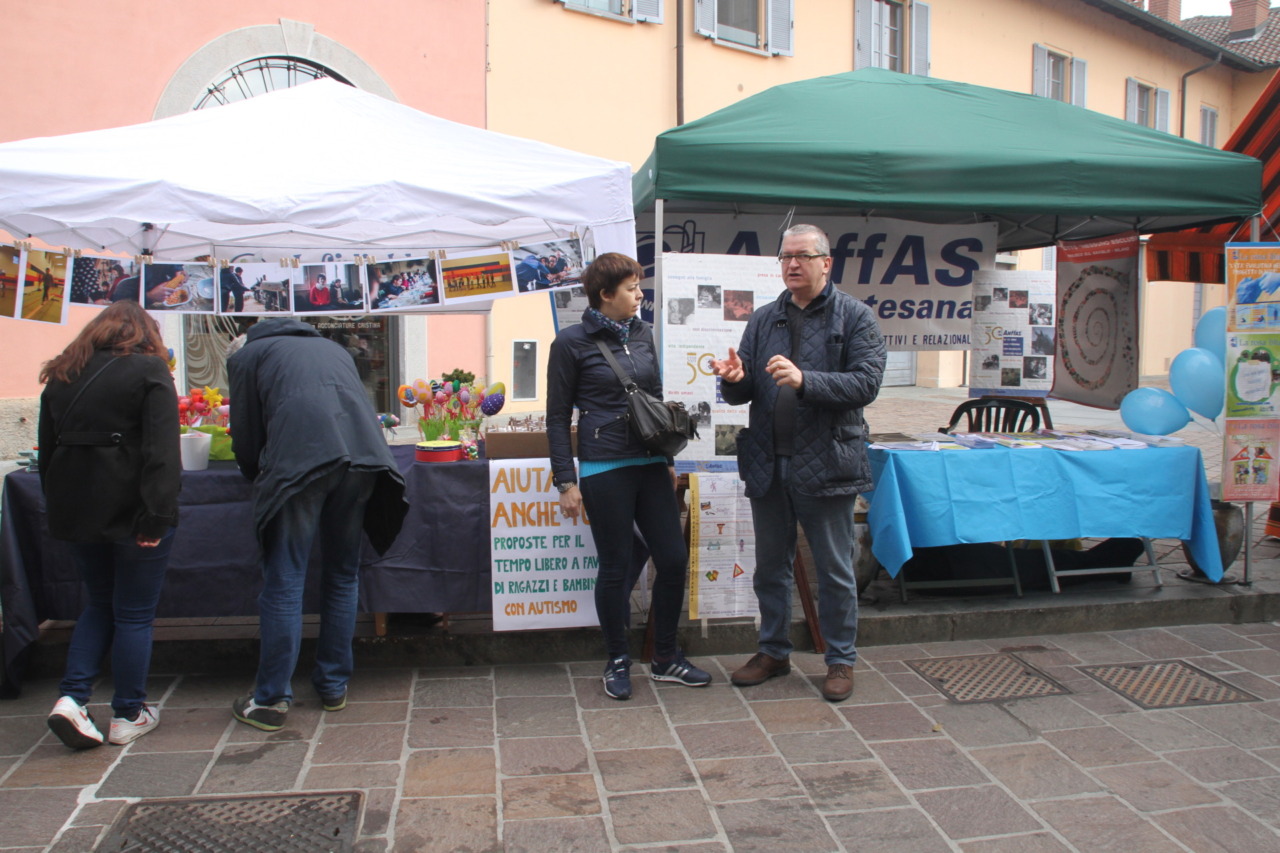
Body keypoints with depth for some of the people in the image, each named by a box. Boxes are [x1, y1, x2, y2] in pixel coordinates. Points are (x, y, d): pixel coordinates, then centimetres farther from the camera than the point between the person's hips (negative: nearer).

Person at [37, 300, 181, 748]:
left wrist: (57, 510, 19)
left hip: (74, 510, 5)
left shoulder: (61, 376, 11)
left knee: (100, 603, 21)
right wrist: (156, 516, -18)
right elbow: (162, 451, -17)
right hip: (130, 511, -5)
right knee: (134, 613, 6)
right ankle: (127, 715, 14)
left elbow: (47, 451, 14)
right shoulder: (149, 370, -7)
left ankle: (72, 697, 8)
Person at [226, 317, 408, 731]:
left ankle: (271, 699, 8)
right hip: (361, 452, 4)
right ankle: (334, 686, 24)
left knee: (284, 582, 2)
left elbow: (245, 436, 18)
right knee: (343, 575, 15)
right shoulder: (332, 347, 36)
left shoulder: (247, 355, 23)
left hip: (300, 460, -4)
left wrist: (261, 478, 37)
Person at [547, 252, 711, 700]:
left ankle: (665, 658, 24)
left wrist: (668, 459, 18)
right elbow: (557, 417, -4)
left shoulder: (643, 334, 10)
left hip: (650, 466, 6)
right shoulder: (572, 342, -6)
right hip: (604, 471, -6)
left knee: (674, 558, 6)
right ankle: (617, 662, 23)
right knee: (616, 566, 3)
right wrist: (566, 481, -9)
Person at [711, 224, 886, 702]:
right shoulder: (764, 320, 9)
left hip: (826, 463, -4)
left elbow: (866, 383, -14)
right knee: (770, 567, 16)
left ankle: (841, 660, 24)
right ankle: (774, 652, 32)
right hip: (768, 464, 5)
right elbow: (744, 394, 9)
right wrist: (735, 380, -15)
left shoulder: (854, 317, -3)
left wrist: (804, 380, -27)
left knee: (834, 571, 8)